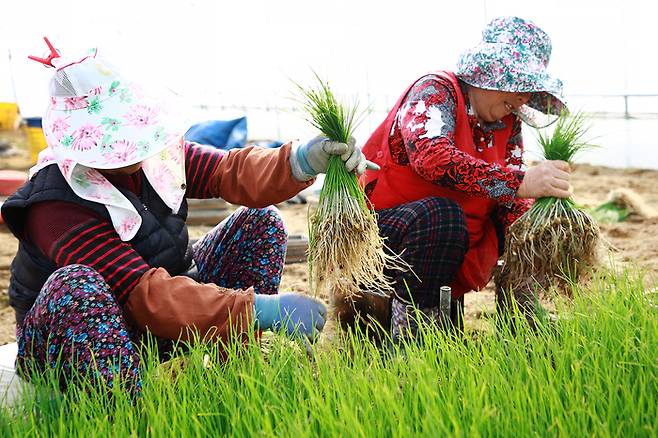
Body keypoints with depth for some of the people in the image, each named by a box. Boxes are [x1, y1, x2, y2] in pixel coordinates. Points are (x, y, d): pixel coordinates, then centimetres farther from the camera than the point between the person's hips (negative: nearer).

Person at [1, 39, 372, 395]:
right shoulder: (59, 206, -29)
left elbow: (231, 172, -12)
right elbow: (147, 296, -34)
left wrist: (301, 162, -34)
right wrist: (264, 310, -37)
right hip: (76, 333, -7)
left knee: (260, 222, -1)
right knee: (76, 286, -42)